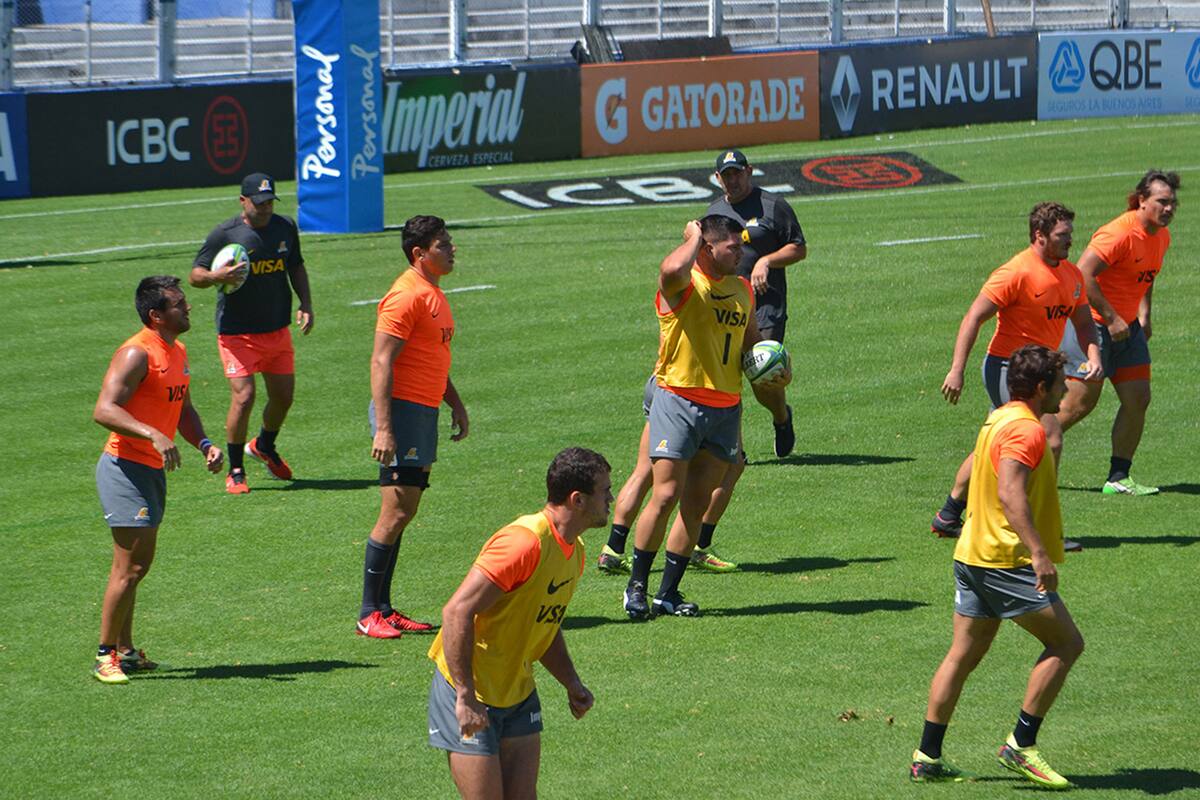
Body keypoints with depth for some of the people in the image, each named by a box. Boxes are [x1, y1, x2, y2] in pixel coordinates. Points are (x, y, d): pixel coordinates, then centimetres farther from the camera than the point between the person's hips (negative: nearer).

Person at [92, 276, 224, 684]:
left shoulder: (178, 352, 13)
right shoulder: (137, 354, -17)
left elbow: (183, 409, 25)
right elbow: (104, 410, -26)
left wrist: (204, 444, 7)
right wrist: (153, 435, -36)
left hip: (153, 471, 9)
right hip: (125, 469, -9)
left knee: (137, 565, 15)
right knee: (130, 566, -10)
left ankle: (125, 651, 24)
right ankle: (106, 655, -2)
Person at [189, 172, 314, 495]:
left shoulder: (286, 228, 5)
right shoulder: (225, 233, -11)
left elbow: (296, 267, 20)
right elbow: (194, 276, -7)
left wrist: (306, 305, 8)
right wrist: (217, 276, -28)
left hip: (278, 330, 5)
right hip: (237, 332, -5)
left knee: (284, 396, 10)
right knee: (243, 397, -15)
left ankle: (264, 446, 41)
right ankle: (235, 471, 2)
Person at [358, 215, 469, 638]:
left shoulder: (434, 294, 17)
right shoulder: (406, 295, -14)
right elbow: (381, 362, -19)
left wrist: (456, 405, 26)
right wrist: (383, 428, -25)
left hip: (424, 412, 10)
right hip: (403, 410, -10)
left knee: (404, 512, 9)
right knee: (396, 513, -10)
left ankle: (384, 609, 13)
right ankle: (369, 614, -5)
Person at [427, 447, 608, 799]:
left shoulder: (574, 551, 6)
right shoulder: (525, 542, -23)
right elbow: (457, 612, -26)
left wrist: (571, 683, 8)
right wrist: (466, 697, -26)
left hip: (518, 694, 9)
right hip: (470, 694, -8)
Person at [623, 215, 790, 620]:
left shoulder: (742, 289, 15)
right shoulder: (683, 284, -8)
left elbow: (751, 339, 29)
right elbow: (672, 268, -34)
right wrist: (693, 238, -14)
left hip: (726, 408, 6)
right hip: (679, 400, -6)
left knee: (697, 502, 5)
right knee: (666, 495, -10)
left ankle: (668, 593, 10)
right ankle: (636, 586, 3)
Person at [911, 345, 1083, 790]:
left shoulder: (999, 420, 15)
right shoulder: (1026, 429, -16)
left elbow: (970, 469, 28)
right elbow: (1010, 494, -27)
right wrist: (1039, 553, -33)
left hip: (972, 554, 10)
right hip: (1008, 559, -10)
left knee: (963, 655, 11)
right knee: (1066, 643, -3)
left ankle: (928, 757, 11)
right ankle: (1021, 745, -3)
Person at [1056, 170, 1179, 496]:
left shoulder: (1161, 236, 7)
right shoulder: (1119, 234, -22)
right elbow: (1082, 275, -25)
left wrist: (1143, 315, 11)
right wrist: (1111, 319, -22)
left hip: (1126, 326, 8)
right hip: (1092, 323, -8)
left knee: (1138, 399, 1)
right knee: (1080, 404, -6)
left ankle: (1118, 478, 8)